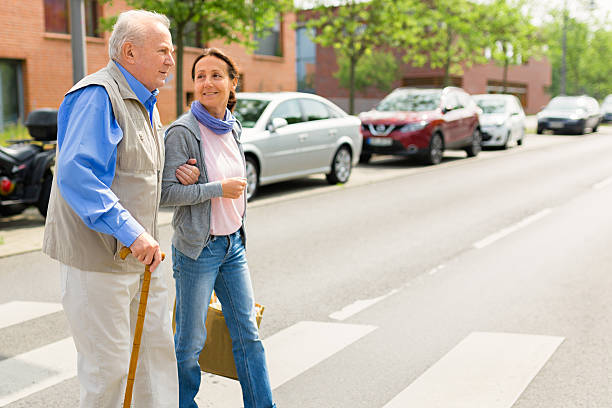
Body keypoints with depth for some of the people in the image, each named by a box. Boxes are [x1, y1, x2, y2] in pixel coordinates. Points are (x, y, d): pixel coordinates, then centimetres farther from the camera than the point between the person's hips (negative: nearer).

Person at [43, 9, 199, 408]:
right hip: (96, 257, -9)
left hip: (140, 254, 10)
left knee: (157, 346, 16)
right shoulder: (97, 95, -17)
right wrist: (132, 232, -31)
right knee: (108, 364, 1)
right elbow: (75, 175, -27)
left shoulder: (145, 102, 15)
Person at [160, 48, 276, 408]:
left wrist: (239, 236, 12)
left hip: (233, 244, 6)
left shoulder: (233, 128, 8)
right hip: (198, 249, -6)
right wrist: (219, 189, -19)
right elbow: (166, 192, -18)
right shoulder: (182, 132, -13)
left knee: (248, 333, 11)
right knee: (190, 342, 6)